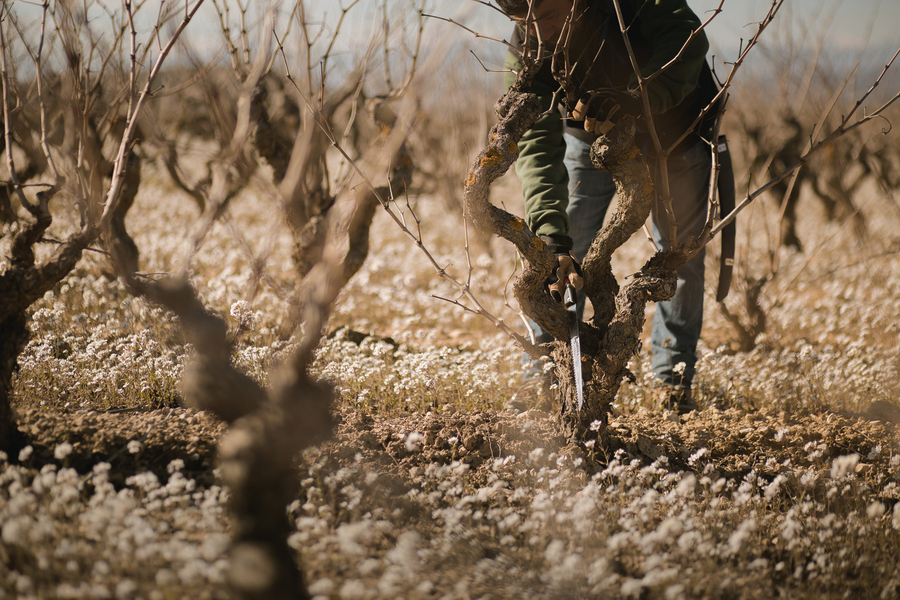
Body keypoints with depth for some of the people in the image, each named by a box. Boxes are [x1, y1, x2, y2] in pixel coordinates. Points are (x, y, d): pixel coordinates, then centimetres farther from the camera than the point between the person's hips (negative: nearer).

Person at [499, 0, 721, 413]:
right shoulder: (525, 56, -30)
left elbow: (686, 38, -43)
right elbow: (536, 147, -36)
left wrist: (637, 97, -61)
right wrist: (551, 237, -48)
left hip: (672, 128, 0)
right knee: (564, 256, -8)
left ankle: (673, 377, 23)